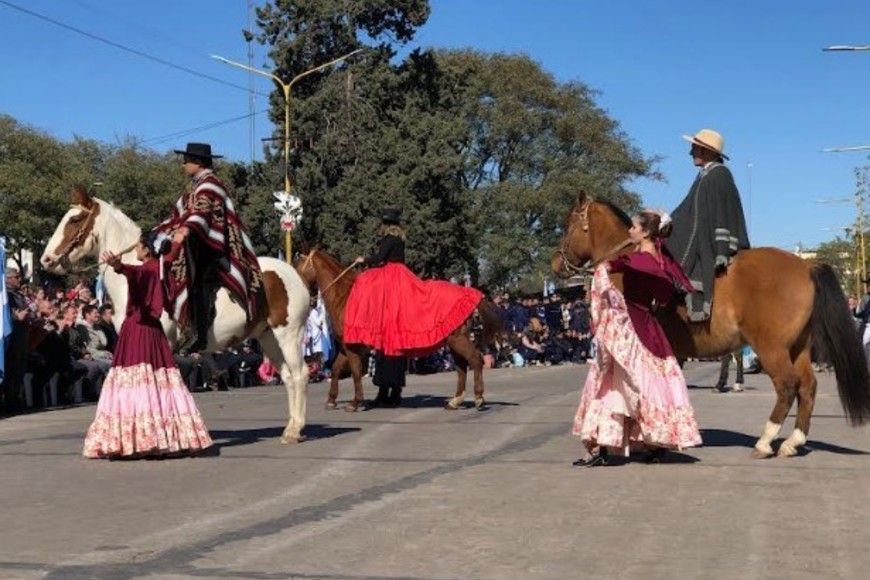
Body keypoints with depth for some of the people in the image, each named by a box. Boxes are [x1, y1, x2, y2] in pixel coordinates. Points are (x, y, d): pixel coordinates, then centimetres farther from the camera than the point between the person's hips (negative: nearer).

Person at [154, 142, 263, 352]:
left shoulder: (209, 185, -7)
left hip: (210, 245, -11)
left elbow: (202, 211, -27)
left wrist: (186, 229, -45)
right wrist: (155, 232, 34)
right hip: (199, 243, 11)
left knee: (197, 282, -26)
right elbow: (181, 215, 32)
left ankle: (198, 334, -34)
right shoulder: (200, 187, 23)